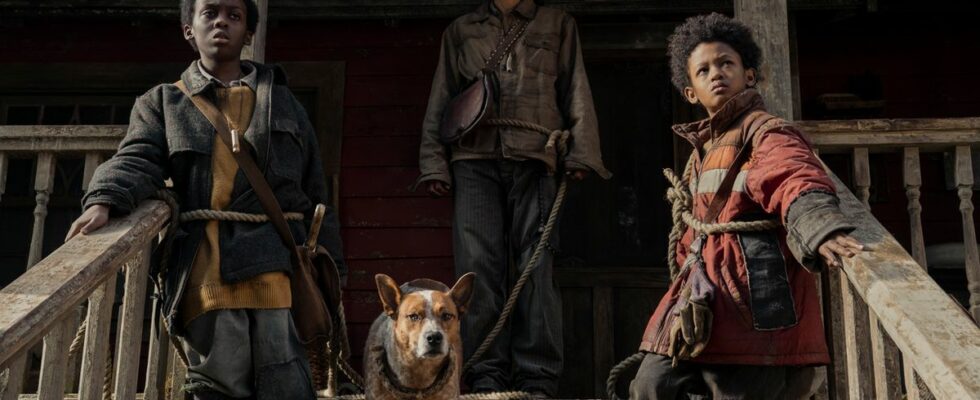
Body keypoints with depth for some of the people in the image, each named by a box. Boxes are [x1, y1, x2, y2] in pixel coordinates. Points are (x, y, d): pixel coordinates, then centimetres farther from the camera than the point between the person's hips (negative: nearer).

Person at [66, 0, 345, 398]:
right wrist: (103, 201, -23)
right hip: (203, 271, 0)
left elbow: (315, 192, 19)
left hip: (276, 262, 1)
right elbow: (137, 160, 0)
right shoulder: (162, 103, 18)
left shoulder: (282, 102, 20)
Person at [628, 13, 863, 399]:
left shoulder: (765, 132, -6)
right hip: (704, 294, 9)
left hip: (754, 297, -8)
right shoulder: (703, 146, 20)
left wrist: (821, 230, -48)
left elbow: (797, 182, -28)